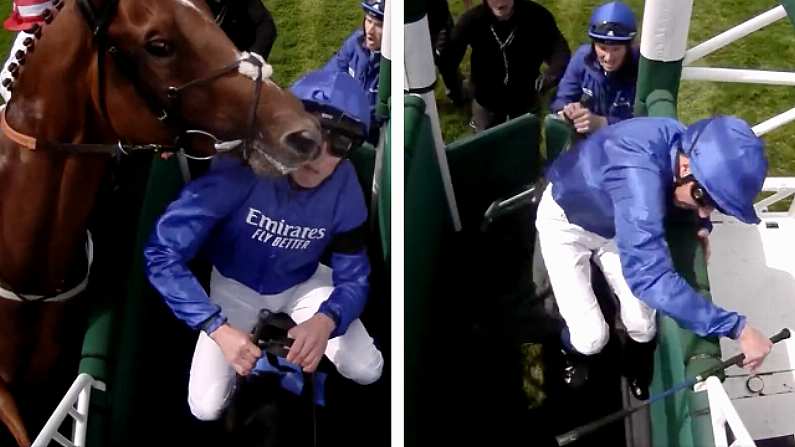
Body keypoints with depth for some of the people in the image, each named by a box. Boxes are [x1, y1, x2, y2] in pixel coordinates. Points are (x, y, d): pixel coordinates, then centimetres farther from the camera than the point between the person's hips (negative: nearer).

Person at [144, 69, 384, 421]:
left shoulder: (344, 188, -26)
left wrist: (325, 321, -41)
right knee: (206, 409, -9)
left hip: (301, 285, 2)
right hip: (237, 287, -1)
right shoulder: (240, 168, -36)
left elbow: (353, 278, -17)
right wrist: (218, 328, -43)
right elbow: (162, 253, -34)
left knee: (366, 372, -13)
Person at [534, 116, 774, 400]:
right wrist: (736, 327, -49)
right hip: (565, 221, -6)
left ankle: (635, 365, 37)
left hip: (611, 225, 6)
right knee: (591, 337, -12)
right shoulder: (638, 170, -47)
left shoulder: (686, 145, -22)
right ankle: (575, 351, 27)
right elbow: (649, 275, -53)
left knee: (642, 327, 1)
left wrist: (702, 225, -14)